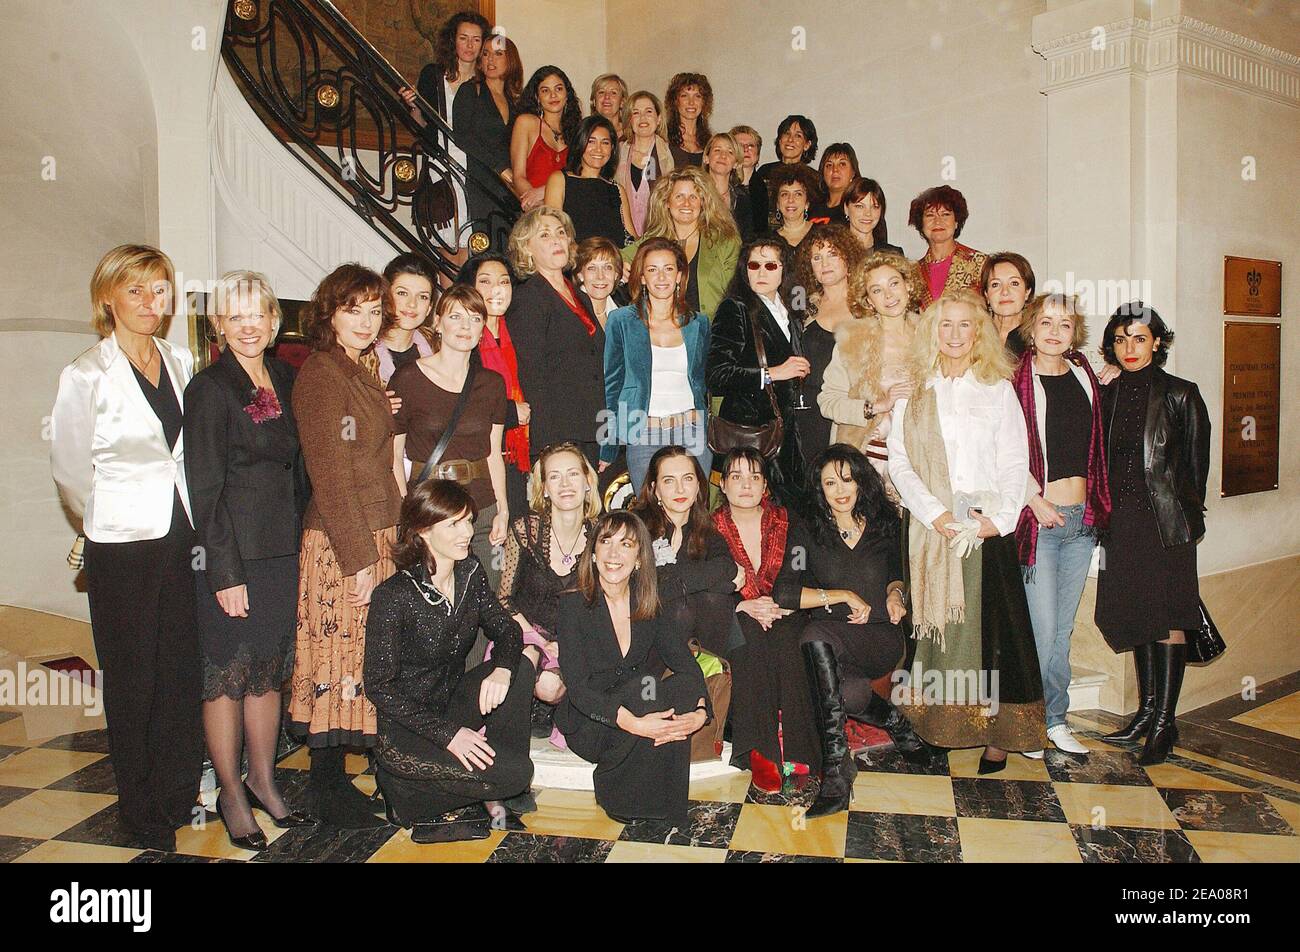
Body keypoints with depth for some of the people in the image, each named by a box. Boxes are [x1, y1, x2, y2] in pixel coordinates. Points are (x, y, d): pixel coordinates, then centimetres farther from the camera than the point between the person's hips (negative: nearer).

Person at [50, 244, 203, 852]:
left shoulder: (180, 363, 6)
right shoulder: (87, 376, -9)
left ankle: (180, 793, 27)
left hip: (181, 538, 4)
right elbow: (68, 468, -2)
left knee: (184, 667, 9)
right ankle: (141, 809, 25)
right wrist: (112, 519, 9)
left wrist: (193, 523, 10)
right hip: (122, 547, -4)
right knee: (132, 677, 8)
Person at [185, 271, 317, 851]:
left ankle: (263, 782, 29)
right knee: (227, 676, 6)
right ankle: (231, 796, 20)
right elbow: (205, 489, -12)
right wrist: (226, 573, -14)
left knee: (268, 671, 15)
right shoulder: (209, 389, -10)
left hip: (284, 549, 6)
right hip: (231, 554, -6)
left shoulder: (285, 379, 9)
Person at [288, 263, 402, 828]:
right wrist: (358, 559, -17)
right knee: (339, 658, 0)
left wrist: (388, 544, 15)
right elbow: (330, 477, -16)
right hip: (340, 545, -9)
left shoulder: (360, 374, 15)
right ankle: (328, 788, 13)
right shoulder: (320, 375, -12)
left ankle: (332, 778, 24)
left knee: (362, 658, 12)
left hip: (376, 537, 9)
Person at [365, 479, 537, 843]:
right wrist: (448, 733, -24)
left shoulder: (470, 573, -1)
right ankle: (402, 789, -1)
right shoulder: (394, 596, -21)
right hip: (404, 727, -7)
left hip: (451, 702, 7)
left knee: (524, 656, -13)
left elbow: (505, 627, 4)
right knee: (515, 772, -22)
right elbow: (379, 686, -18)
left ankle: (491, 796, -7)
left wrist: (502, 668, -20)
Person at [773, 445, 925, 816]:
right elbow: (782, 593, -9)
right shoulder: (808, 533, 4)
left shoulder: (885, 525, 10)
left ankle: (836, 768, -24)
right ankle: (896, 722, 1)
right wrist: (844, 596, -10)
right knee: (849, 694, -35)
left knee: (816, 635, -34)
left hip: (881, 638, -1)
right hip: (828, 643, 1)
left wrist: (895, 592, 5)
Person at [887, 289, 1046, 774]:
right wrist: (936, 514, -10)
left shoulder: (998, 389, 9)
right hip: (930, 528, 1)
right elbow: (899, 461, 2)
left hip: (988, 528, -1)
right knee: (935, 625, 1)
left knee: (992, 624, -2)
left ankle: (997, 733, 6)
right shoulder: (914, 392, 10)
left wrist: (998, 517, -11)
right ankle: (935, 729, 9)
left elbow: (1015, 463, 4)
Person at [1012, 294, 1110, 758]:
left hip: (1081, 519, 6)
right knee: (1042, 628, -3)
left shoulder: (1084, 377, 10)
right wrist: (1037, 500, -16)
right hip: (1039, 517, -6)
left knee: (1063, 628, 13)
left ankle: (1055, 720, 24)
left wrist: (1097, 507, 12)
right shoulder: (1017, 380, -7)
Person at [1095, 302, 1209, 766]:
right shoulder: (1108, 396, 10)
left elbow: (1196, 461, 1)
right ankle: (1147, 709, 23)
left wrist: (1189, 513, 1)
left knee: (1167, 616, -2)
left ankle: (1165, 722, 6)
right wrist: (1102, 514, 5)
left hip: (1166, 519, -4)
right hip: (1121, 521, 5)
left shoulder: (1181, 394, -1)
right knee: (1135, 614, 11)